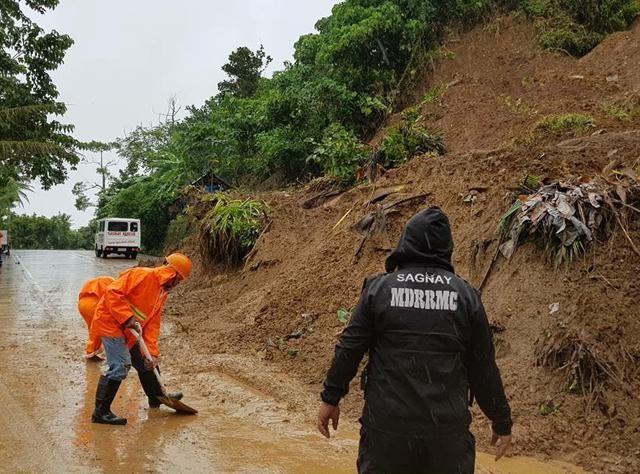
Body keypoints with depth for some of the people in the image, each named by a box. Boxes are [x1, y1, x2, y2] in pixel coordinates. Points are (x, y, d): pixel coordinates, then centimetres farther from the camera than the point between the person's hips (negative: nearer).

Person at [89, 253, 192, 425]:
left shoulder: (163, 292, 10)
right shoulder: (143, 275, -19)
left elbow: (153, 324, 8)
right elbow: (113, 292, -25)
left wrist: (152, 352, -1)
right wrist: (128, 318, -28)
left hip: (129, 331, 10)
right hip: (111, 323, -10)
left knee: (145, 363, 18)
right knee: (119, 368, -15)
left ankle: (157, 396, 38)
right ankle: (101, 412, -6)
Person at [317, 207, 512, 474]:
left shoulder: (379, 288, -3)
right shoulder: (465, 295, -1)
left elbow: (349, 349, -2)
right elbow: (484, 367, 2)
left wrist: (330, 399, 10)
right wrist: (502, 422, 13)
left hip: (387, 425, -1)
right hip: (448, 429, 1)